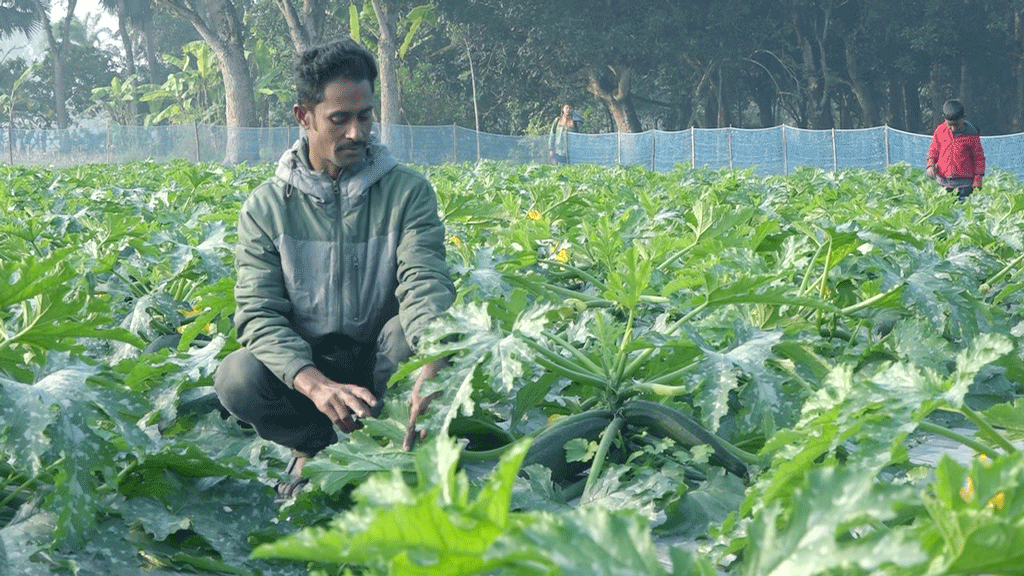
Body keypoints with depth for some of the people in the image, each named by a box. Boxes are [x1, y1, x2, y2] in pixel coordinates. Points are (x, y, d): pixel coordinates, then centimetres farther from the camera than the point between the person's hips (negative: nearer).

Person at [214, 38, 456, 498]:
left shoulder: (407, 192, -6)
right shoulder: (266, 207, -6)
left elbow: (426, 283, -21)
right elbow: (258, 312, -15)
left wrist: (430, 368, -44)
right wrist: (317, 384, -35)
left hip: (382, 364, 0)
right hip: (304, 367, 1)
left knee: (411, 327, -33)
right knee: (237, 378, -30)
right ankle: (315, 445, 0)